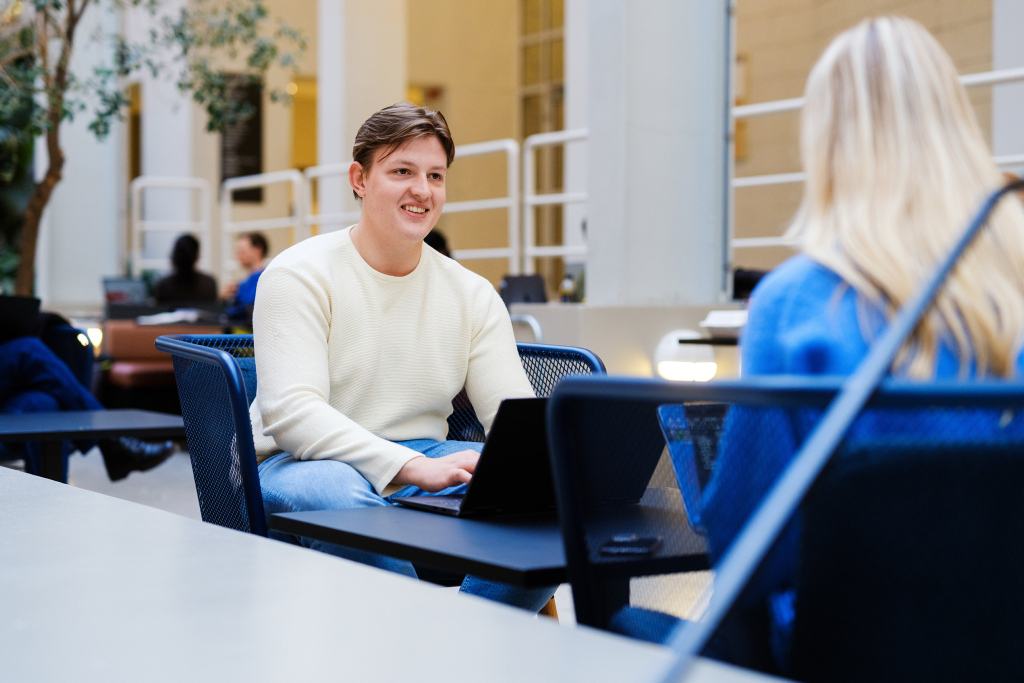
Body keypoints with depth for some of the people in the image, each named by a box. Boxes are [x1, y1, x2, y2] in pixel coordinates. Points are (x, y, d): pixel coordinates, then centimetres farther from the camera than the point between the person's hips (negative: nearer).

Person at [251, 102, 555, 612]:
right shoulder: (300, 276, -6)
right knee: (342, 497, -40)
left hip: (427, 463, 5)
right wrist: (415, 467, -32)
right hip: (307, 464, -4)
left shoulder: (473, 295, 10)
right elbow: (291, 411, -19)